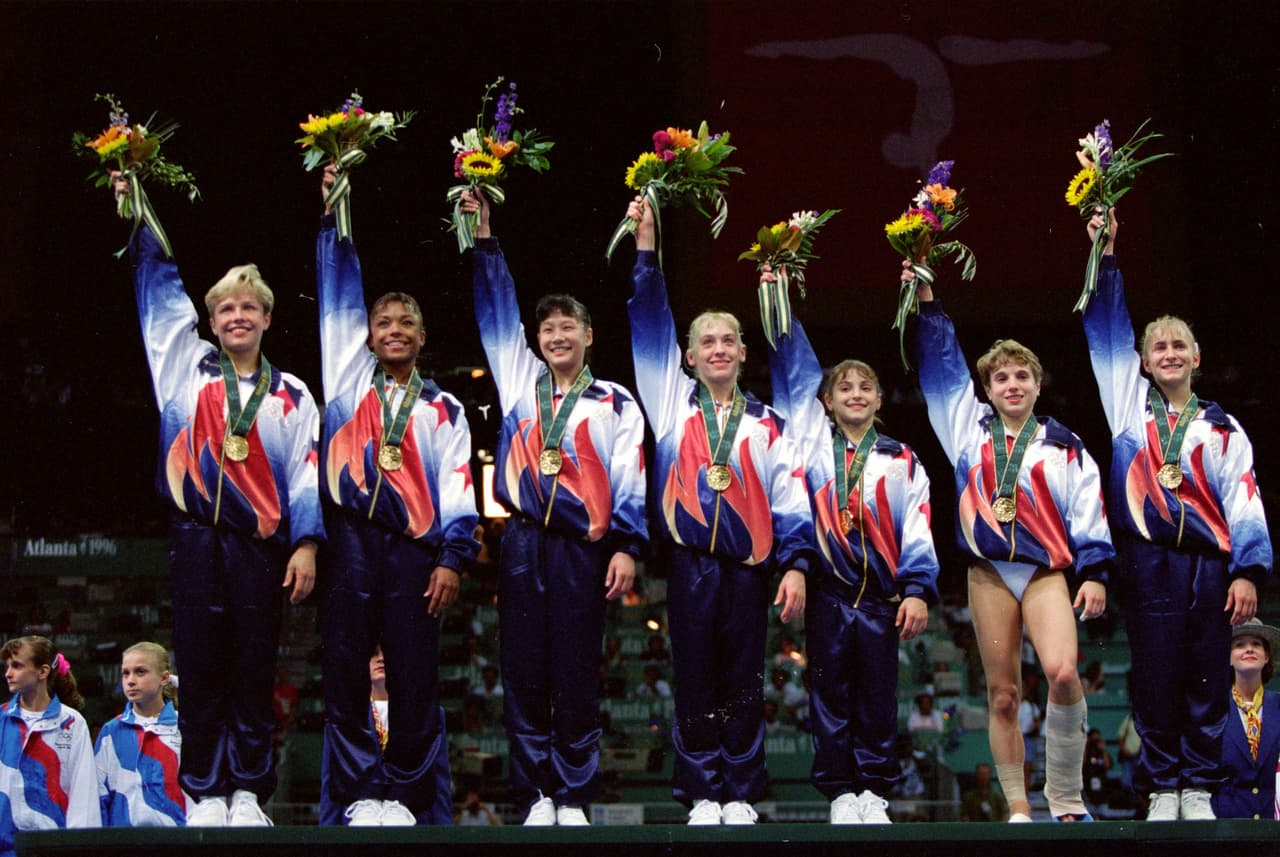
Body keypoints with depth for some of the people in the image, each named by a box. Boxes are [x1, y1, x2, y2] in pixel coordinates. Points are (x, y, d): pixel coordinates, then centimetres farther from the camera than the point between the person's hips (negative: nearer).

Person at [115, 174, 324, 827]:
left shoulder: (292, 396, 11)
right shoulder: (187, 367, 12)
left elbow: (306, 474, 5)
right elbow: (159, 283, 14)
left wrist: (306, 543, -5)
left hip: (260, 543, 0)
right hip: (196, 538, 0)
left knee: (254, 674, 1)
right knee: (200, 670, 0)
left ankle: (248, 796, 7)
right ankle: (204, 796, 5)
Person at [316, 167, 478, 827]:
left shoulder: (443, 410, 15)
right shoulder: (350, 378, 15)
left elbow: (458, 491, 8)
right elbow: (339, 294, 12)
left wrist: (453, 557, -4)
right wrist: (333, 215, 8)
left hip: (413, 548, 0)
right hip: (350, 542, 0)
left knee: (414, 679, -2)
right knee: (345, 672, -3)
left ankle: (407, 795, 5)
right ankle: (359, 793, 2)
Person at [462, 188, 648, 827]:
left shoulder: (615, 403, 7)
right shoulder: (521, 381, 14)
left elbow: (629, 481, 4)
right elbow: (498, 311, 16)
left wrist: (628, 546, -6)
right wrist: (484, 236, 11)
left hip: (583, 549, -2)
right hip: (523, 543, 2)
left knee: (576, 674, -1)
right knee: (524, 671, 1)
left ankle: (574, 796, 5)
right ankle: (534, 794, 6)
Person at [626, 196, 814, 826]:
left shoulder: (766, 424, 9)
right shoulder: (674, 404, 9)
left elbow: (789, 500, 7)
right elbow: (650, 328, 4)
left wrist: (795, 565, -3)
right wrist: (645, 247, -3)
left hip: (749, 566, 0)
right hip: (691, 565, 0)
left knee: (743, 685, 4)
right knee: (695, 683, 2)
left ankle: (742, 796, 10)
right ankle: (702, 796, 8)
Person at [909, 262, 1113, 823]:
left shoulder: (1063, 447, 10)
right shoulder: (970, 429, 15)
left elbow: (1088, 514, 8)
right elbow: (941, 366, 14)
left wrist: (1095, 573, -2)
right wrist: (927, 303, 8)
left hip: (1046, 571, -2)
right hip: (988, 573, 2)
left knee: (1062, 672, -23)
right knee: (1002, 694, 1)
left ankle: (1066, 797, -10)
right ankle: (1018, 809, 5)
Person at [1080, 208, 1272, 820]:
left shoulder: (1221, 429, 12)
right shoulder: (1131, 405, 12)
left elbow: (1244, 504, 6)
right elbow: (1107, 332, 7)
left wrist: (1248, 571, -5)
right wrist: (1106, 255, 0)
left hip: (1210, 563, 1)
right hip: (1151, 561, -1)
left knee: (1208, 682, 1)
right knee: (1157, 679, -1)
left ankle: (1200, 791, 8)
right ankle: (1162, 790, 6)